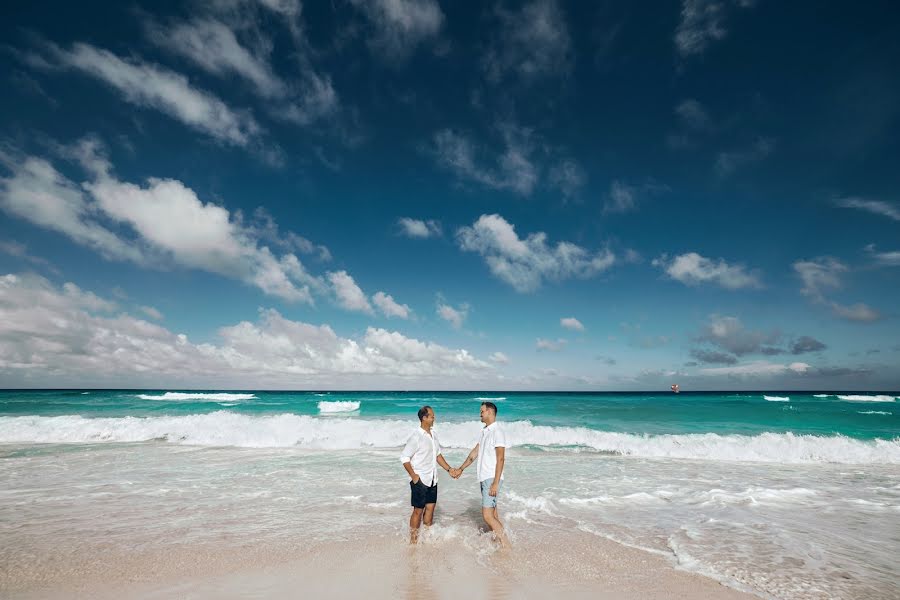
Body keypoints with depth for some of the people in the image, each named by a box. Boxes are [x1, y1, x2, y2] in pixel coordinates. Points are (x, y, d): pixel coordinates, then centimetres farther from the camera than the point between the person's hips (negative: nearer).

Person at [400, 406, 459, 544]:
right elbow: (404, 457, -16)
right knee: (418, 510, 2)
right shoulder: (416, 437, -18)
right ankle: (413, 540, 17)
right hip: (420, 480, -7)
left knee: (430, 507, 12)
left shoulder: (433, 435, 7)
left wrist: (449, 469, 10)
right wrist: (413, 476, -16)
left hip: (432, 479, 7)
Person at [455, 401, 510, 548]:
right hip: (484, 478, 9)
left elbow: (501, 459, -19)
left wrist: (495, 483, -22)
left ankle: (506, 546, -1)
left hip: (492, 479, -9)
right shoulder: (485, 431, 14)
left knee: (487, 516, -10)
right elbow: (475, 452, 20)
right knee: (492, 516, 13)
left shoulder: (497, 431, -15)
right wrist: (461, 469, 22)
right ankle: (498, 542, 21)